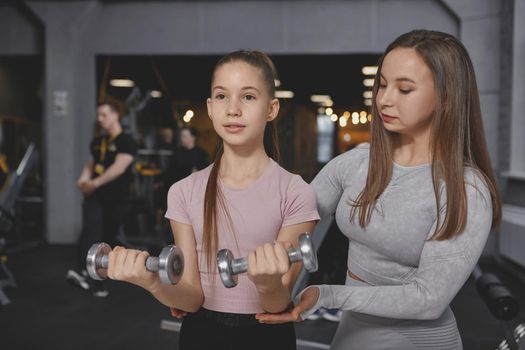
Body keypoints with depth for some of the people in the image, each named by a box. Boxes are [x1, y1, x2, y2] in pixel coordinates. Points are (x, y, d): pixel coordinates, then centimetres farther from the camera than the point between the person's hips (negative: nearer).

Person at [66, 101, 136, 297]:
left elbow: (118, 168, -18)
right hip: (95, 196, 4)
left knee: (108, 239, 5)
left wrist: (95, 183, -25)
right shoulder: (97, 142, 13)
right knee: (90, 231, -19)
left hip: (116, 199, -4)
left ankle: (98, 281, 17)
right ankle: (84, 273, -28)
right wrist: (84, 179, -3)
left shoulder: (126, 141, -7)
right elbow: (90, 164, 18)